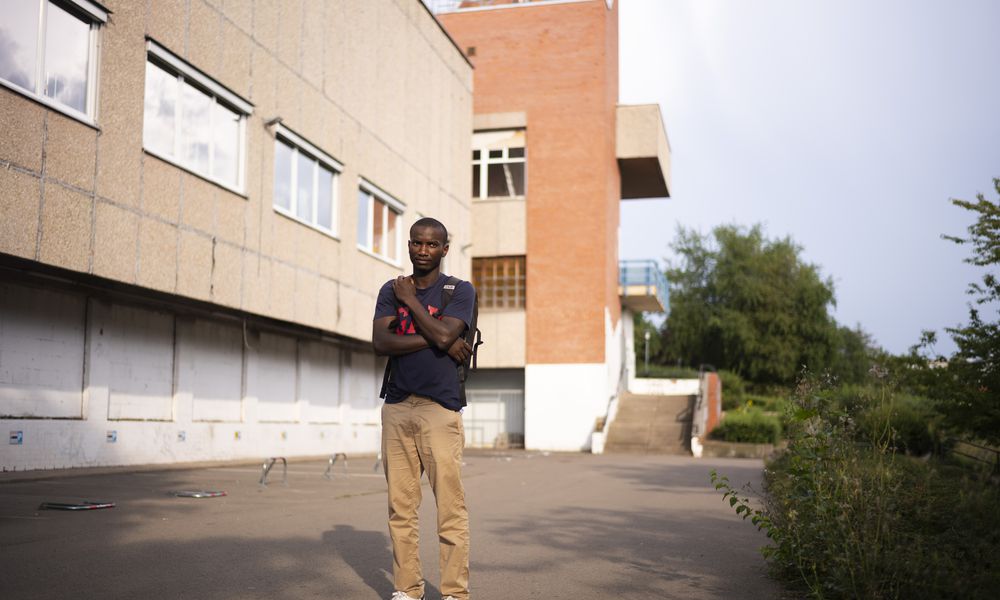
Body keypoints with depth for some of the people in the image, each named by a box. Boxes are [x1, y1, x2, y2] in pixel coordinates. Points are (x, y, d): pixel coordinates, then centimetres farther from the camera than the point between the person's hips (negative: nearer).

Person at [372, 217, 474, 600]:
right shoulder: (391, 290, 14)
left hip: (440, 409, -3)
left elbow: (443, 336, -13)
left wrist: (410, 299, -1)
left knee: (450, 507, -8)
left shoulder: (461, 291, 5)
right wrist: (438, 339, -8)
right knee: (401, 507, 4)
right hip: (397, 408, 4)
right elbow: (380, 343, -2)